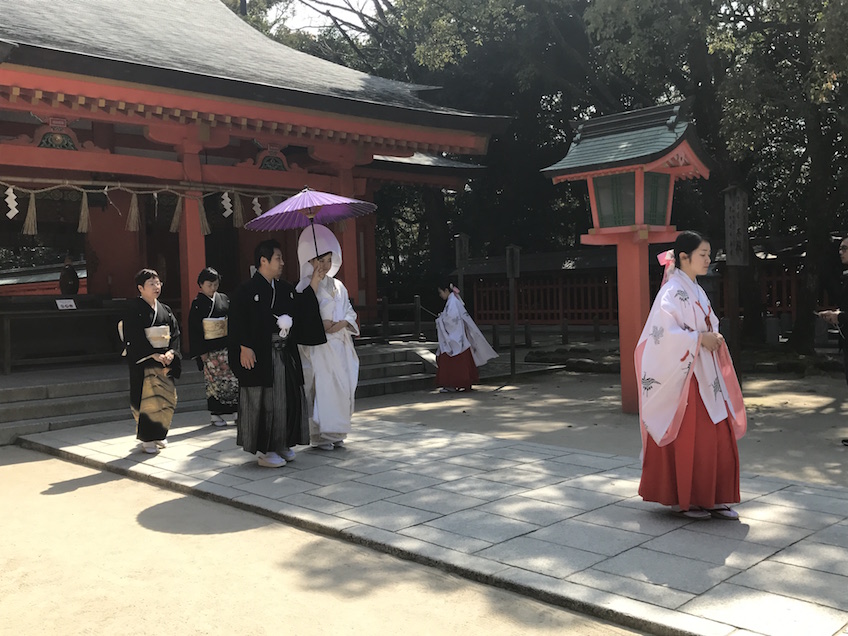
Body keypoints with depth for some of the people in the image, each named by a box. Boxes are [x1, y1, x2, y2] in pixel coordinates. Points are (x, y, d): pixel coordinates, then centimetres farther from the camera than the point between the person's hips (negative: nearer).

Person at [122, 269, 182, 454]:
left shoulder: (165, 310, 12)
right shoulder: (133, 309, -5)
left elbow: (175, 333, 8)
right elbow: (134, 337, -13)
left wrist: (171, 352, -10)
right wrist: (154, 355, -19)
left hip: (165, 360, 6)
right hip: (143, 362, -6)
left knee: (166, 398, 7)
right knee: (147, 399, -6)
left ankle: (159, 434, 23)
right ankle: (147, 439, 4)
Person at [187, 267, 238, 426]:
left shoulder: (224, 299, 9)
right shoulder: (197, 304, -2)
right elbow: (194, 330, -4)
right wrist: (201, 352, -10)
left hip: (226, 347, 3)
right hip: (209, 349, -3)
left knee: (233, 379, 0)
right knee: (213, 381, 0)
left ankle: (236, 410, 8)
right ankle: (215, 414, 9)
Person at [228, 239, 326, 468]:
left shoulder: (284, 289, 12)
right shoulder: (246, 291, -9)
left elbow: (303, 306, 13)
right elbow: (238, 322, -12)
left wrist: (316, 276, 12)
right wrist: (244, 348, -20)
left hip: (284, 354, 7)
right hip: (260, 356, -7)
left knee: (286, 399, 10)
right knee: (264, 402, -2)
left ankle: (281, 445, 23)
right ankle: (264, 451, 7)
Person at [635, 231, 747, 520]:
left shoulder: (696, 291, 14)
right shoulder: (673, 291, -13)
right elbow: (664, 331, -25)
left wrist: (714, 338, 0)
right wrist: (700, 339, -19)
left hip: (706, 375, 9)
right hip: (684, 375, -9)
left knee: (718, 436, 8)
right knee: (688, 439, -2)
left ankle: (712, 499, 16)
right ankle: (684, 500, 12)